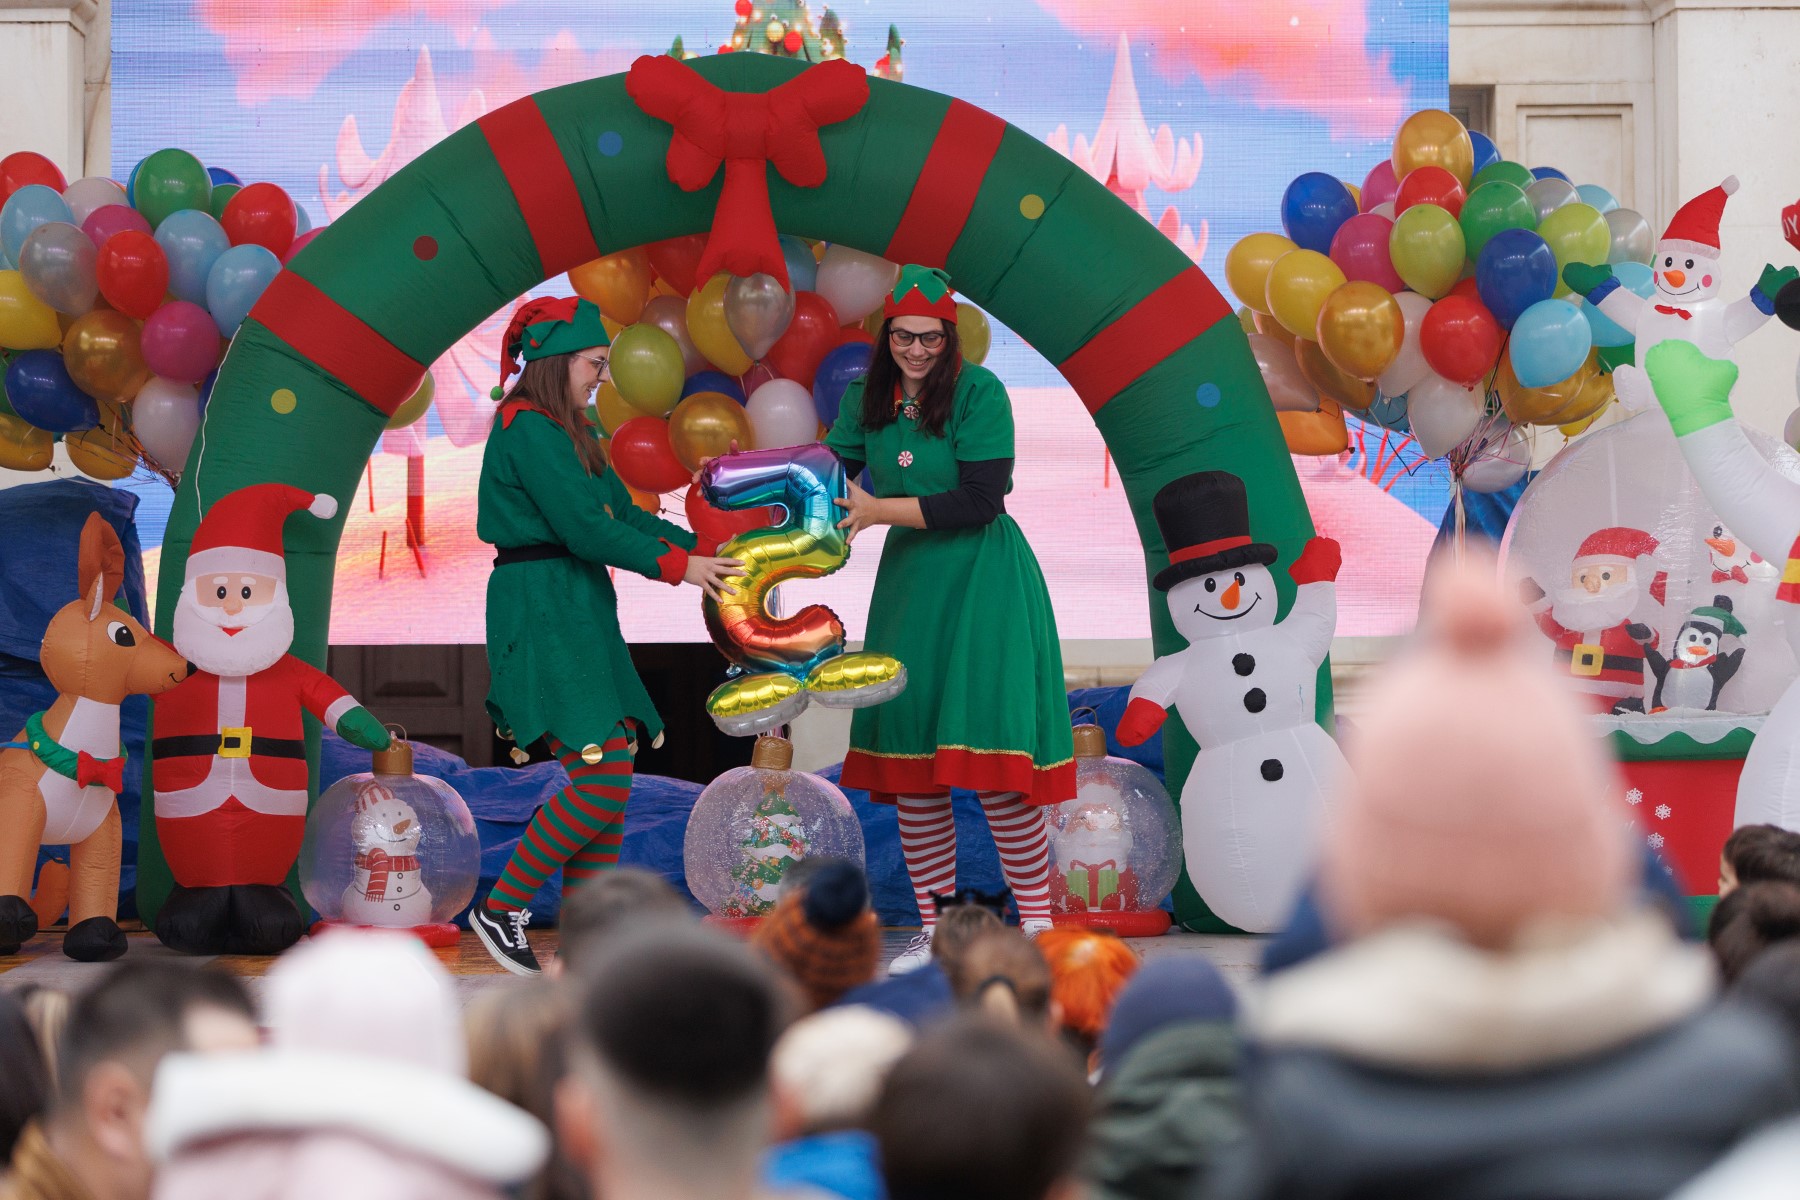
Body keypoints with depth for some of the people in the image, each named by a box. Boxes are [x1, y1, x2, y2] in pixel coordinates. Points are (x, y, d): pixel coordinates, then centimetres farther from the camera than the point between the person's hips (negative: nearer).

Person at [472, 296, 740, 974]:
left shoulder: (570, 430, 18)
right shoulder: (530, 430, -13)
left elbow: (622, 513, 19)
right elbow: (586, 530, -18)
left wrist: (699, 548, 7)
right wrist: (678, 567, -13)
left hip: (578, 612, 10)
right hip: (541, 614, -10)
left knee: (610, 777, 5)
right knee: (601, 778, -14)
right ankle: (500, 910, -1)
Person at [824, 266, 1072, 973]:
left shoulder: (978, 391, -9)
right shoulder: (867, 399, 8)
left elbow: (981, 501, -15)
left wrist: (882, 510, -17)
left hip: (984, 580, -6)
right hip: (908, 582, 6)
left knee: (993, 760, -11)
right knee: (910, 760, 4)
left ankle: (1037, 926, -1)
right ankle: (935, 933, 13)